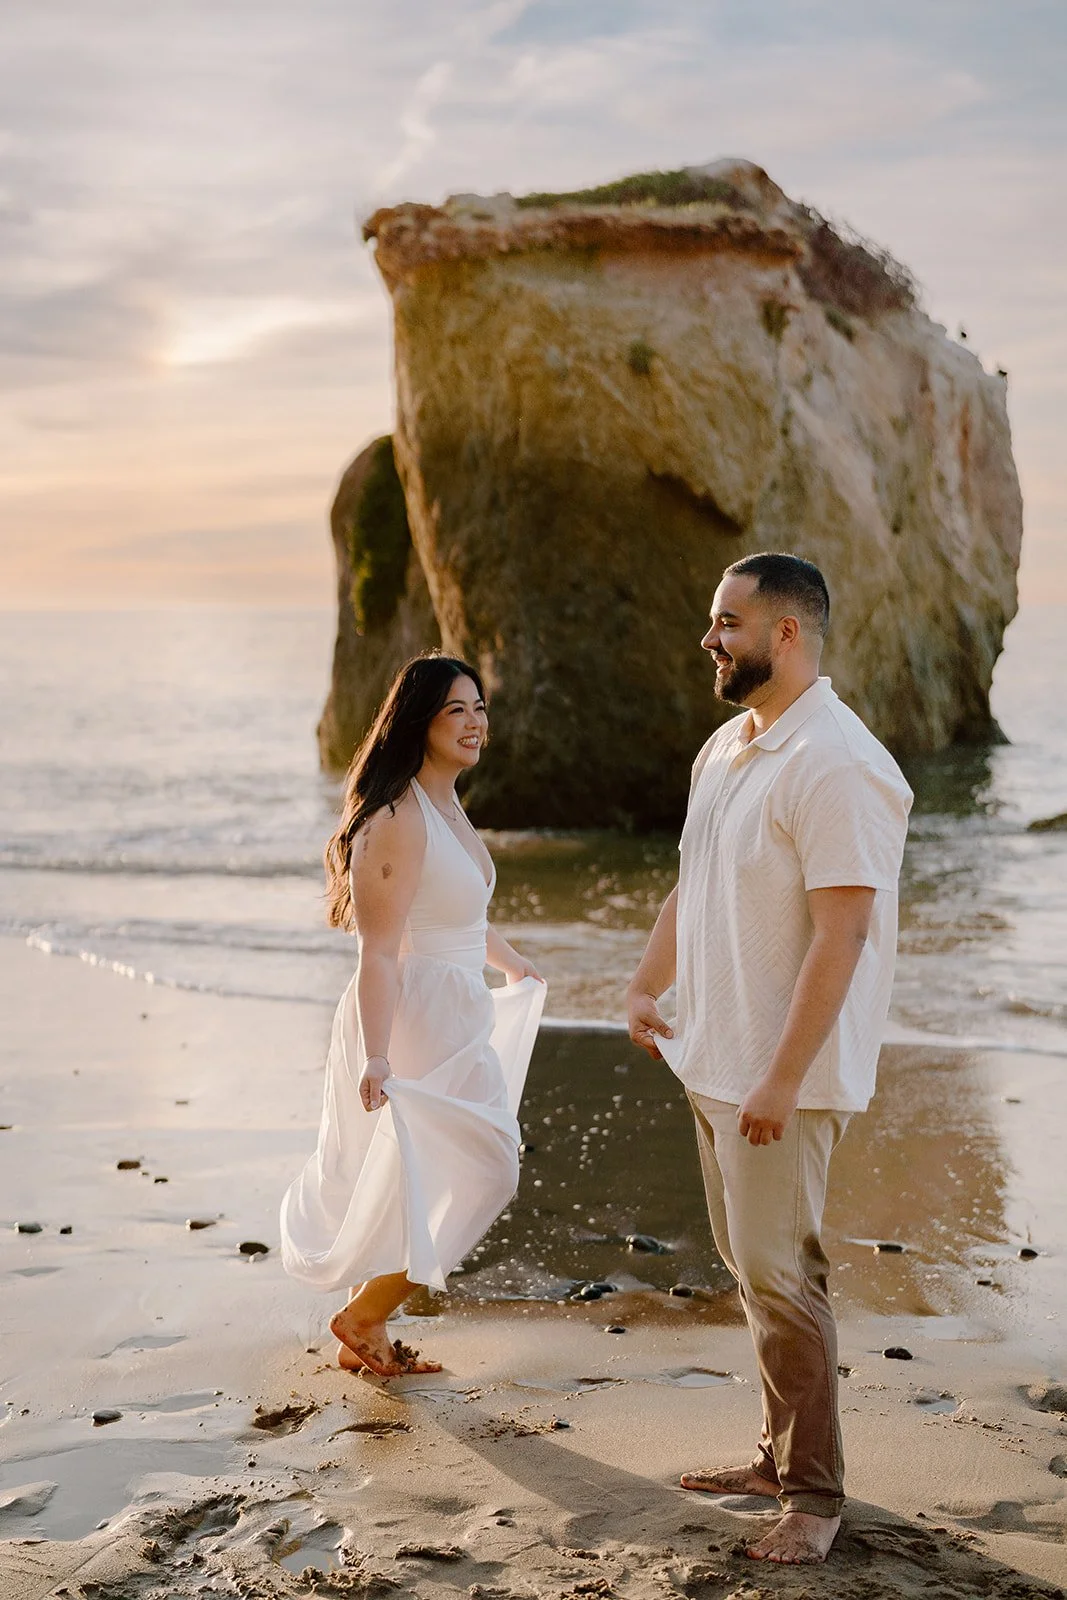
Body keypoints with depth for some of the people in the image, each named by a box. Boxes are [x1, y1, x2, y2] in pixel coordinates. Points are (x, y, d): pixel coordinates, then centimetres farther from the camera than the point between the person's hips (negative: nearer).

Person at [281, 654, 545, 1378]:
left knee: (421, 1189, 15)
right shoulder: (398, 820, -21)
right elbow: (379, 951, -26)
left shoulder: (447, 808, 10)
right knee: (475, 1176, -4)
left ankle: (367, 1334, 27)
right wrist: (377, 1056, -33)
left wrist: (513, 963, 42)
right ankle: (362, 1317, 10)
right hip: (415, 1025, -10)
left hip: (456, 1018, 10)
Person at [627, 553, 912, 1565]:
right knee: (749, 1267, 16)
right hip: (713, 1061, 9)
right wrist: (645, 987, 8)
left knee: (779, 1273, -5)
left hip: (782, 1076, -9)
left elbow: (842, 933, -23)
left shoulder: (834, 765, -19)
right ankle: (779, 1455, 29)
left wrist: (782, 1079, -25)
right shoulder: (725, 749, 10)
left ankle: (813, 1491, 8)